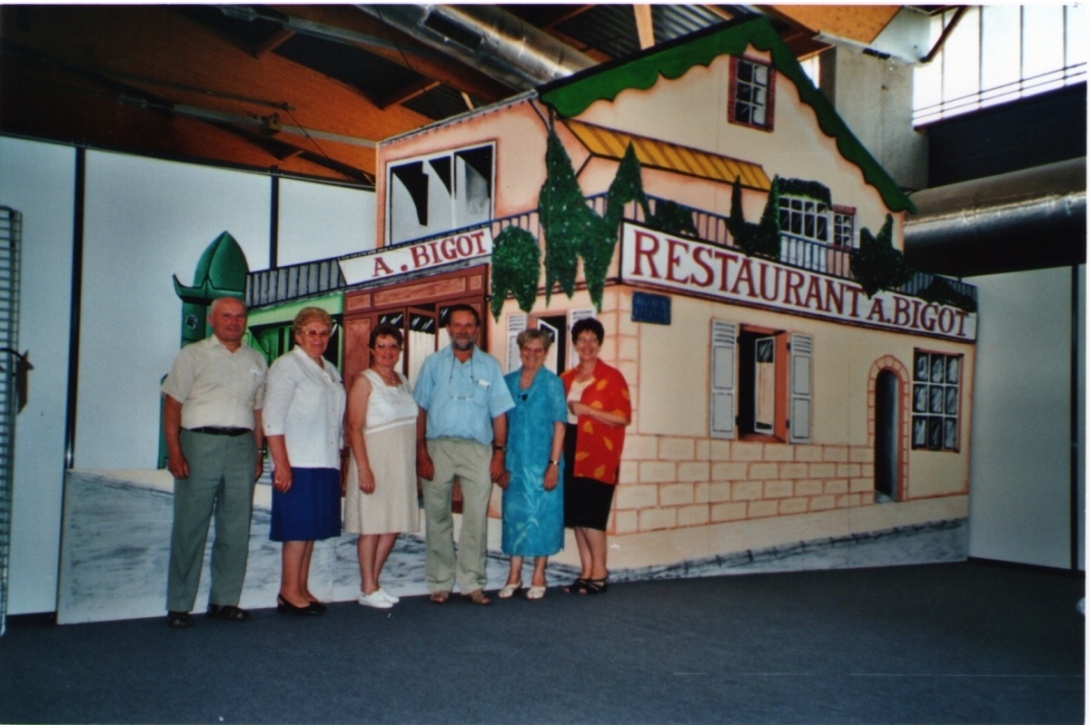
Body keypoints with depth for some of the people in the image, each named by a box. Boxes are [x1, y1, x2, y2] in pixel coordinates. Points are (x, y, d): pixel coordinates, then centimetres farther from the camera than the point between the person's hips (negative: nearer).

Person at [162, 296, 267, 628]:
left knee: (236, 528, 5)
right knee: (190, 527, -1)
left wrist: (258, 453, 9)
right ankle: (178, 605, 7)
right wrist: (174, 451, -10)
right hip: (200, 442, -3)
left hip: (242, 445, 4)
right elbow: (172, 405, 0)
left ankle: (225, 600, 15)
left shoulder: (256, 361, 16)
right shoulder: (192, 355, 6)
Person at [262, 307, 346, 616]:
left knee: (312, 529, 9)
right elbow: (273, 419, -11)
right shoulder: (286, 365, -3)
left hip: (325, 463, 7)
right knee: (297, 528, -4)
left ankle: (302, 590, 16)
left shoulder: (331, 371, 19)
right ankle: (289, 592, 4)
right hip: (297, 464, -7)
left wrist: (339, 458, 12)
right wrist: (281, 464, -18)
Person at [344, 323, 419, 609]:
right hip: (375, 459, -6)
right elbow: (354, 427, -12)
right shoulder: (365, 381, -6)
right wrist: (364, 468, -19)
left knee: (394, 526, 7)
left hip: (402, 463, 7)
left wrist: (417, 462, 10)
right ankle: (367, 590, 9)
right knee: (372, 525, -2)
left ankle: (374, 583, 19)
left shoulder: (403, 381, 13)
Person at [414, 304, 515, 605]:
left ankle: (472, 583, 7)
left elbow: (499, 413, 9)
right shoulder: (433, 363, 10)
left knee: (477, 518, -2)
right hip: (438, 447, 0)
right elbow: (420, 411, 5)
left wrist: (499, 453, 0)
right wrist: (422, 453, -4)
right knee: (437, 518, 4)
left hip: (477, 448, 0)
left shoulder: (490, 366, 12)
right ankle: (440, 583, 13)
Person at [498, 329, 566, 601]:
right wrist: (501, 462, 6)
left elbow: (559, 424, -6)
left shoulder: (552, 383, -2)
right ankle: (514, 575, 16)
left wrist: (554, 463, -13)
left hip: (542, 462, -3)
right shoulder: (507, 381, 9)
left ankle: (538, 576, 12)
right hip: (515, 462, 3)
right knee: (514, 514, 6)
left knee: (542, 515, 2)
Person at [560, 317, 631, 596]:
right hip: (571, 453, 6)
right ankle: (586, 571, 14)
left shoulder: (612, 377, -3)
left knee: (590, 515, -7)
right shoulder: (566, 378, 14)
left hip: (598, 455, -6)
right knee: (574, 515, 6)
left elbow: (623, 417, -8)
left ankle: (599, 573, 4)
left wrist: (587, 410, -15)